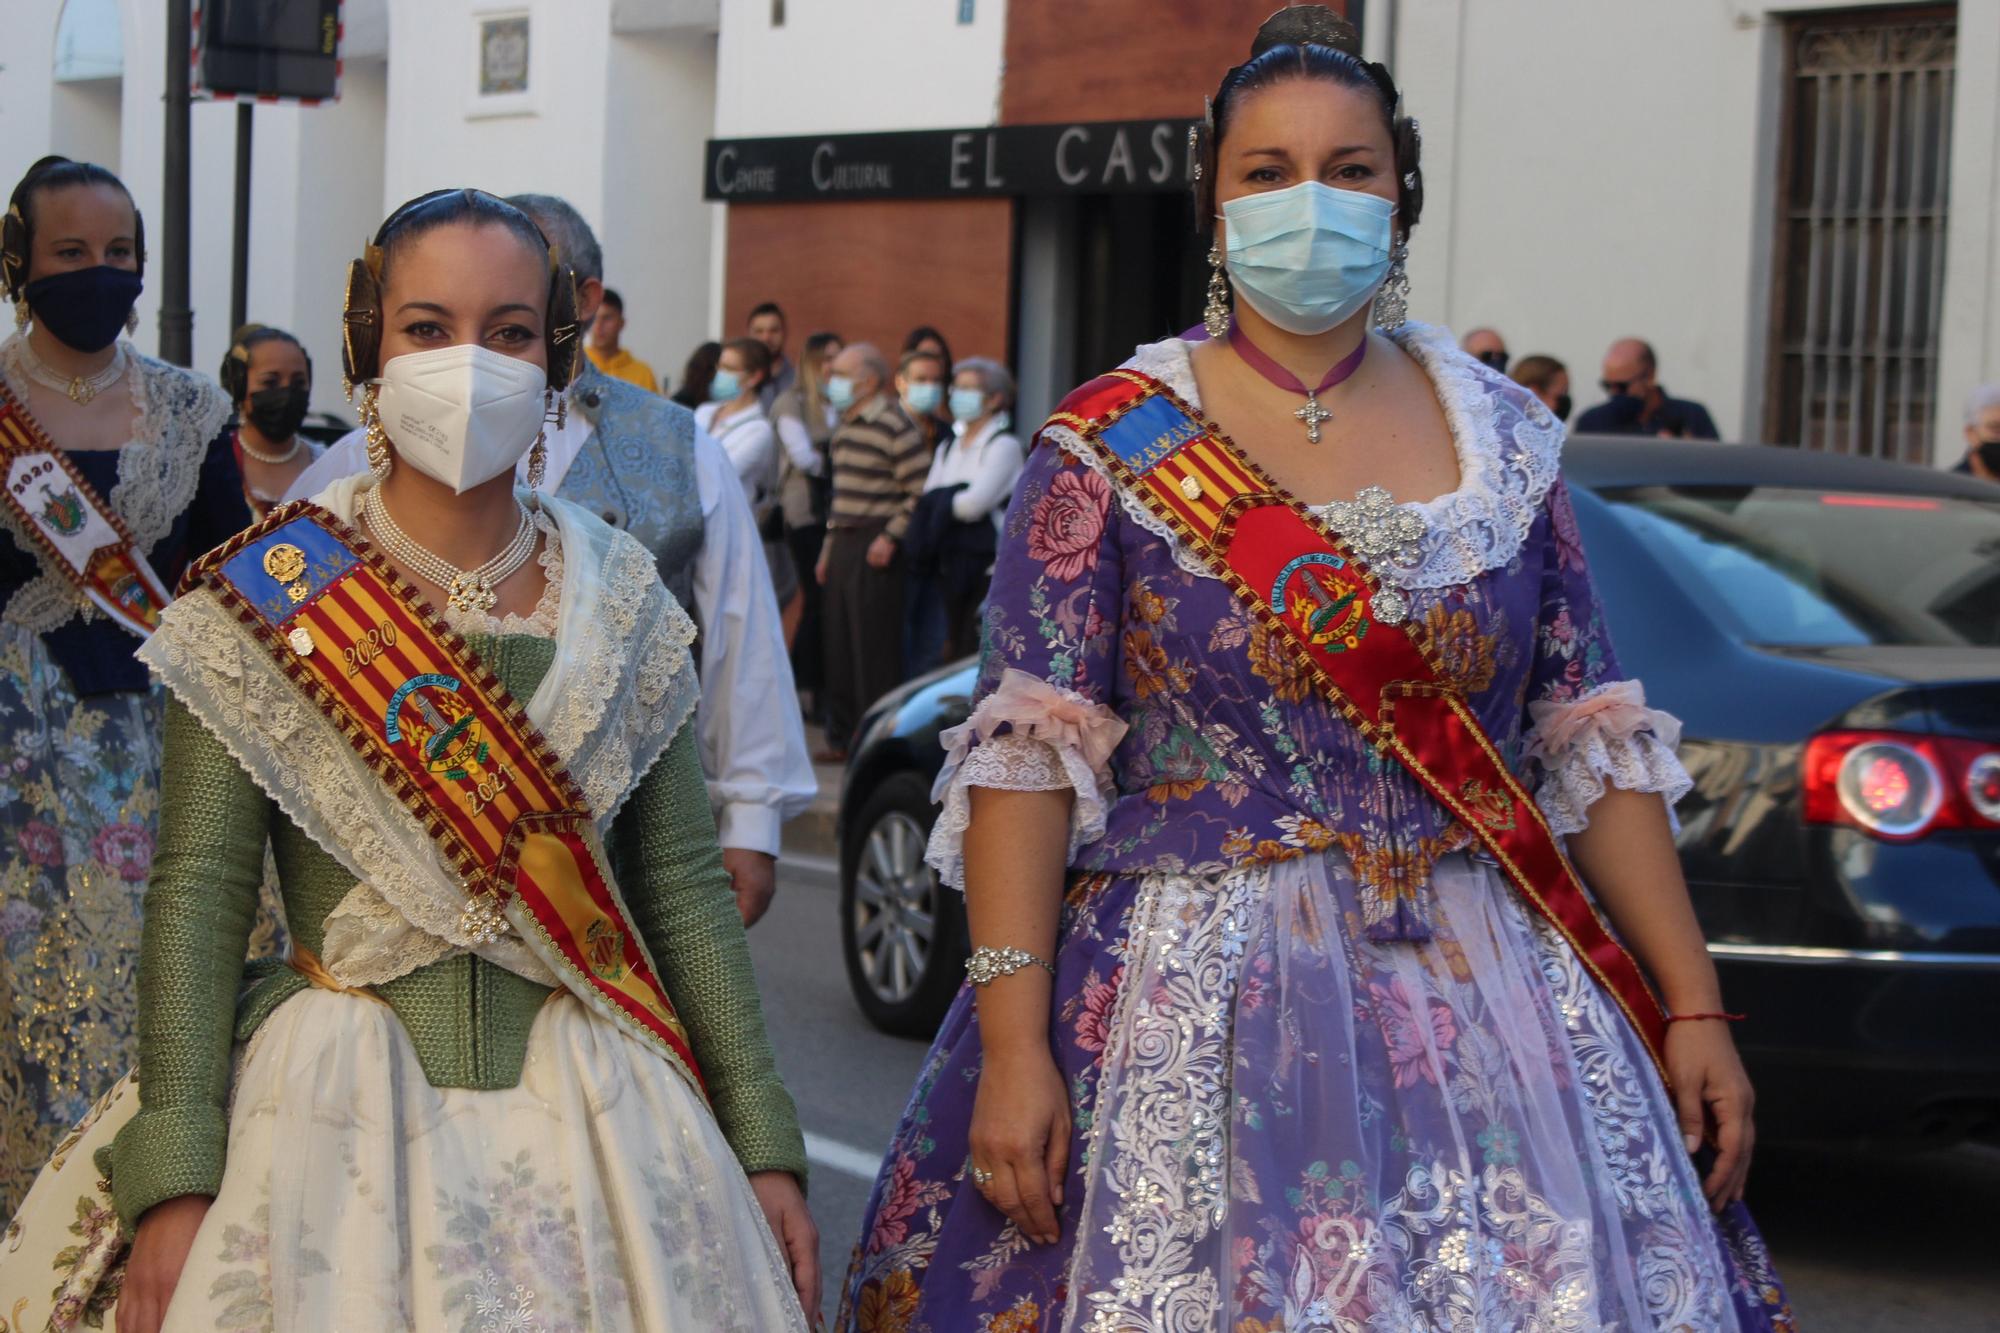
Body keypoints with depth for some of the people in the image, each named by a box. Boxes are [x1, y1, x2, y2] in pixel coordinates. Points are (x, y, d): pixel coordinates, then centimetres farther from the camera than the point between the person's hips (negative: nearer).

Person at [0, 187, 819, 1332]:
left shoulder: (621, 596, 5)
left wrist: (763, 1146, 5)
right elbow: (200, 890, -7)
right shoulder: (267, 594, -4)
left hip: (591, 1102, 3)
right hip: (338, 1105, -2)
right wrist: (176, 1181, -16)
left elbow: (683, 883, 8)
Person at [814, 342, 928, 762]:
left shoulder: (895, 426, -12)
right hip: (844, 542, 9)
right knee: (839, 645, 10)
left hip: (875, 547, -9)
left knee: (875, 646, -7)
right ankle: (843, 737, 17)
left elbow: (921, 491, -15)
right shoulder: (845, 426, 16)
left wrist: (890, 538, -18)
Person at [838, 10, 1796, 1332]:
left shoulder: (1504, 439, 8)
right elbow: (1028, 756, -8)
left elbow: (1594, 742, 9)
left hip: (1484, 1014, 3)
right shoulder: (1113, 448, -2)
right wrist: (1011, 1041, -17)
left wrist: (1693, 1006, 4)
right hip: (1189, 1017, -3)